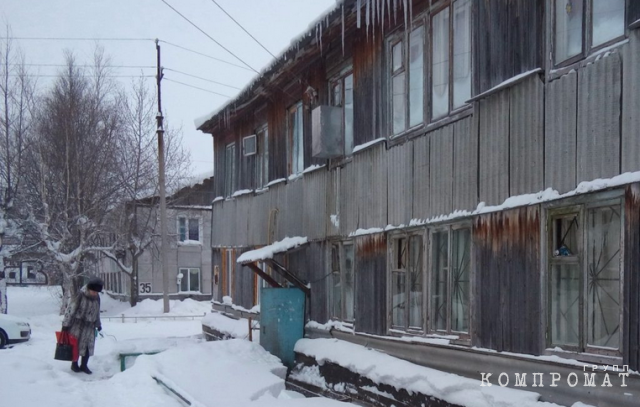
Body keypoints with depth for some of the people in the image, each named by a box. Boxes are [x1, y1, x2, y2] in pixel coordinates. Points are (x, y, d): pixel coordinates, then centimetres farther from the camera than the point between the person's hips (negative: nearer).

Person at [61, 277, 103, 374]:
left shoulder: (97, 298, 1)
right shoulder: (80, 295, -18)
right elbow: (70, 309, -16)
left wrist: (98, 324, 23)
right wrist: (66, 324, -16)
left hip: (89, 326, 5)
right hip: (77, 324, -5)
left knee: (88, 346, 5)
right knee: (76, 344, 2)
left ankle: (84, 365, 16)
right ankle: (74, 364, 18)